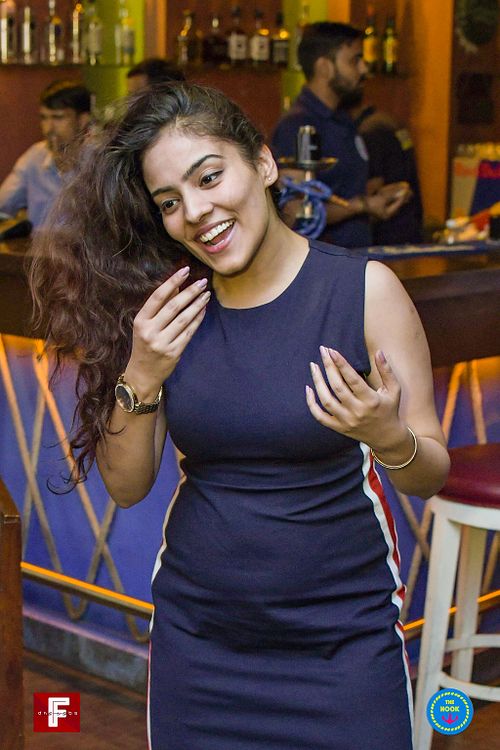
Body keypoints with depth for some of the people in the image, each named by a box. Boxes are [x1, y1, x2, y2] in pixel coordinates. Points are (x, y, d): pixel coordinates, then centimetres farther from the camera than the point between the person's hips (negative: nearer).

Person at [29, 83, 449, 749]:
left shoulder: (364, 288, -11)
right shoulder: (166, 306, -2)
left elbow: (432, 475, -5)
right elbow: (126, 486, 2)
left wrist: (390, 438, -26)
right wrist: (141, 379, -14)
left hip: (343, 638, -2)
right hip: (196, 636, 3)